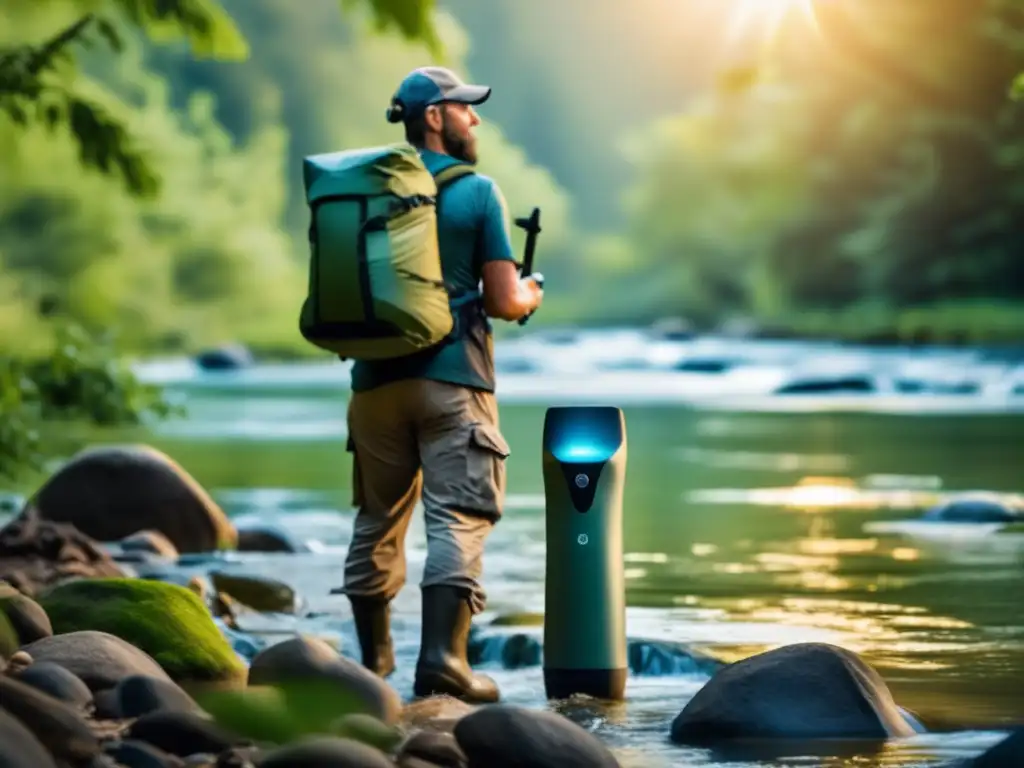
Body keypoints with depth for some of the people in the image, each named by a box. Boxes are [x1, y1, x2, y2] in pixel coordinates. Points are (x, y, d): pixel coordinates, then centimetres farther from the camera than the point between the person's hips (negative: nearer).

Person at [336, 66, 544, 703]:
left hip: (377, 377, 5)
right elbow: (503, 300, -8)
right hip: (452, 379, -5)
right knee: (460, 519, -6)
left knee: (378, 520, 15)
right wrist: (530, 296, 13)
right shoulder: (478, 193, -5)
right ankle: (442, 659, -18)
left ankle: (373, 658, 26)